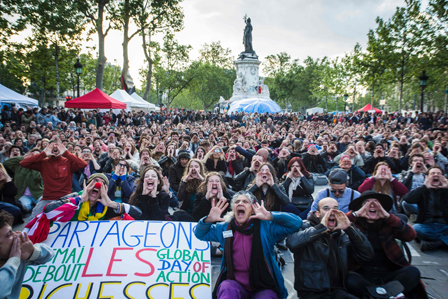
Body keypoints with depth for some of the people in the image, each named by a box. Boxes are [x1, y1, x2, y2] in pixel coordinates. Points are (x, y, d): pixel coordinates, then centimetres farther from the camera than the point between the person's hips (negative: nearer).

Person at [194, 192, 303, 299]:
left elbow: (296, 223, -13)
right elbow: (200, 233, 16)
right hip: (235, 284, 0)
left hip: (263, 287, 0)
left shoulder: (265, 227, -5)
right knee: (226, 289, -31)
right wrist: (208, 220, -6)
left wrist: (270, 216, -26)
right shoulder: (224, 228, 5)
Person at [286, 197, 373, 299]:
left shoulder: (341, 235, 14)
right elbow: (292, 243, -24)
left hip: (337, 291, 5)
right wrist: (321, 227, -21)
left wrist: (349, 228, -6)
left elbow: (367, 255, 3)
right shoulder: (306, 227, -2)